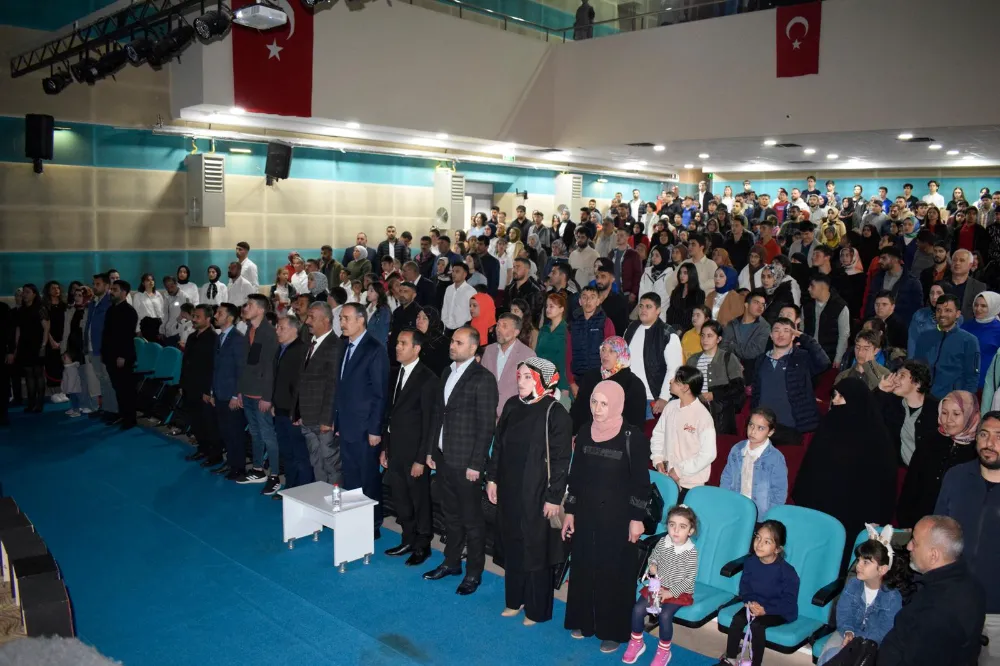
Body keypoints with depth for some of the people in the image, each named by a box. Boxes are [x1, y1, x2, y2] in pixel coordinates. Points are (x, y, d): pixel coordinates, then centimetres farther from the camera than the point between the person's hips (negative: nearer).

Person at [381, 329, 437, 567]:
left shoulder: (428, 378, -14)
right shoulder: (395, 374, 9)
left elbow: (429, 421, -15)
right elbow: (389, 412, 13)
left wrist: (421, 459, -15)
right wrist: (385, 447, 11)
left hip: (414, 451, -7)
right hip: (394, 449, 7)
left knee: (419, 500, 7)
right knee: (400, 500, 16)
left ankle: (422, 545, 23)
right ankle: (408, 540, 32)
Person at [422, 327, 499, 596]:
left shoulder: (483, 379, -13)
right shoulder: (447, 372, 10)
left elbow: (486, 425, -15)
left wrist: (476, 464, -16)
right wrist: (430, 450, 11)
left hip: (466, 461, -7)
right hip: (443, 457, 7)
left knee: (472, 519, 6)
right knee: (451, 514, 19)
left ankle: (474, 572, 19)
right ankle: (452, 562, 34)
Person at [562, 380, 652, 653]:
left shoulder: (632, 437, -13)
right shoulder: (584, 434, 1)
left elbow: (641, 481, -9)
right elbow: (575, 475, 8)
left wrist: (637, 518, -9)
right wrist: (570, 512, 9)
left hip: (617, 516, -4)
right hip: (586, 513, 4)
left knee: (614, 572, 5)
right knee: (584, 567, 12)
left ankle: (613, 630, 20)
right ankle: (584, 621, 29)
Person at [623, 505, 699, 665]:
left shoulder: (691, 551, -16)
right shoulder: (662, 543, -6)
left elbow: (690, 579, -14)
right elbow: (653, 557, 13)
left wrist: (670, 593, -18)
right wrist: (652, 566, -11)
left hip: (679, 591, -4)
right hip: (658, 586, 4)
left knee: (664, 615, -26)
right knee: (638, 609, -11)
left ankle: (664, 651, -1)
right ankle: (636, 643, 13)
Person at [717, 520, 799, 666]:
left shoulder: (786, 571, -22)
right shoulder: (751, 562, -7)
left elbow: (789, 601, -18)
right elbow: (744, 586, 5)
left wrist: (765, 610, -25)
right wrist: (750, 602, -15)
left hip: (780, 612, -5)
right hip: (755, 605, 5)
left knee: (756, 625, -28)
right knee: (737, 619, -18)